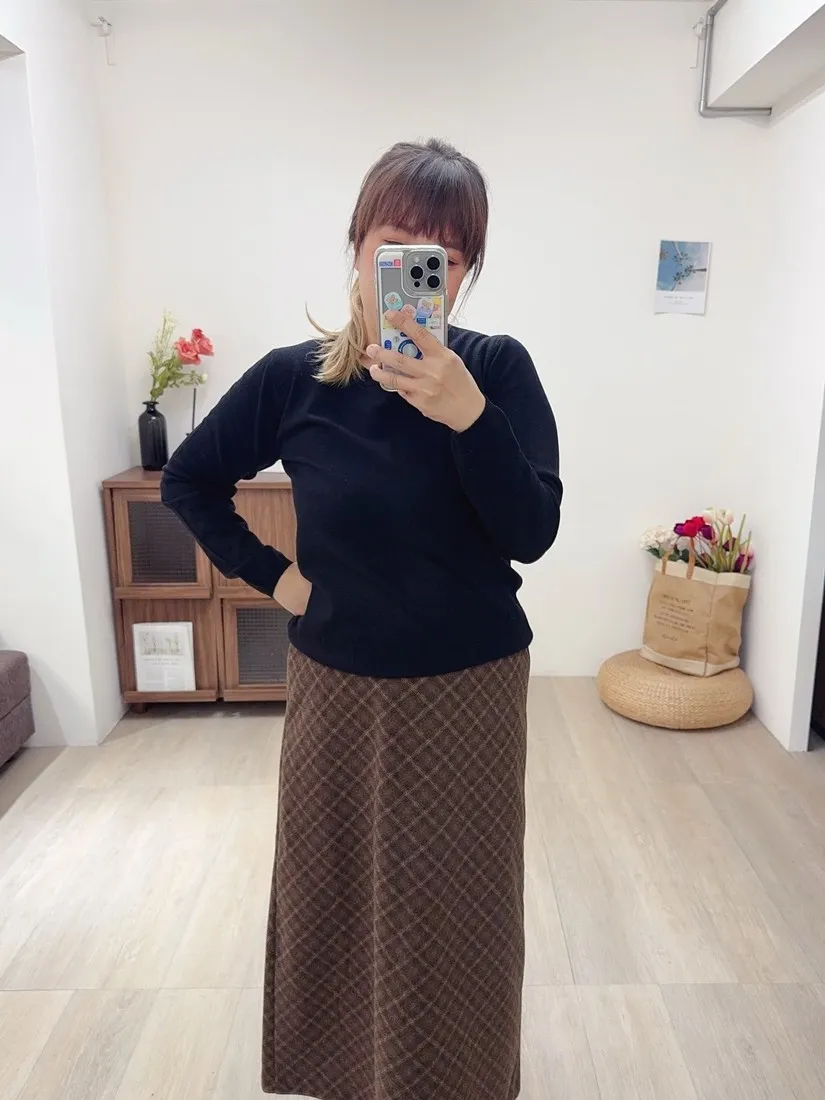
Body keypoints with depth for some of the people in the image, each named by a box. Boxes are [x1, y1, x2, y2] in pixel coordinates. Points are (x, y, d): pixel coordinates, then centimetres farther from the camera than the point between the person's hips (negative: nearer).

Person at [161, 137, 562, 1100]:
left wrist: (467, 413, -31)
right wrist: (266, 574, -2)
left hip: (471, 690, -1)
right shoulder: (293, 378, -7)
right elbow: (188, 481, 7)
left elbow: (532, 533, -17)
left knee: (456, 908, 13)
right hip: (336, 687, 2)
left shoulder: (497, 369, -9)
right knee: (330, 894, 17)